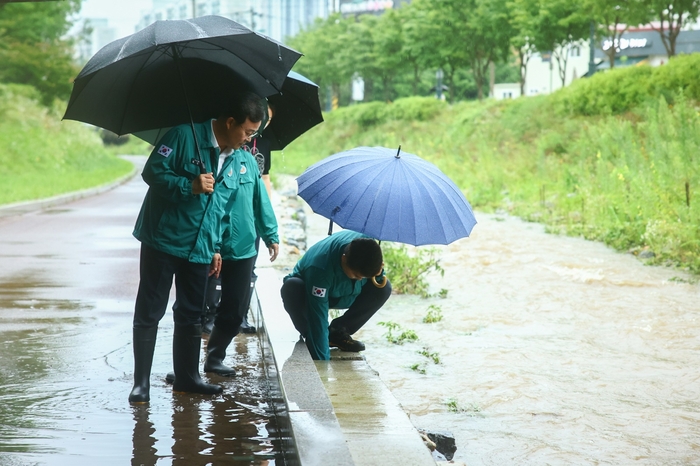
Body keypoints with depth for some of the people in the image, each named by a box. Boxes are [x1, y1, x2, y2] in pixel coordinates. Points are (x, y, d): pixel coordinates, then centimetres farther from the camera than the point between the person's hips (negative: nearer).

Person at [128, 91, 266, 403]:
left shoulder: (233, 162, 12)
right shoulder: (185, 137, -12)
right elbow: (152, 171, -15)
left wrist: (215, 248, 19)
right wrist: (190, 186, -25)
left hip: (198, 249, 7)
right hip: (163, 241, -7)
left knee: (190, 316, 13)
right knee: (149, 313, -1)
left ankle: (187, 377, 24)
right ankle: (141, 383, 4)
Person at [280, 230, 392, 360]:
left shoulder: (366, 248, -26)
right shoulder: (320, 269, -42)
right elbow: (318, 318, -42)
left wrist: (378, 273, -32)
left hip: (341, 294, 5)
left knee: (384, 289, -19)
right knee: (292, 287, -40)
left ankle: (337, 333, -4)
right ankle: (308, 337, -13)